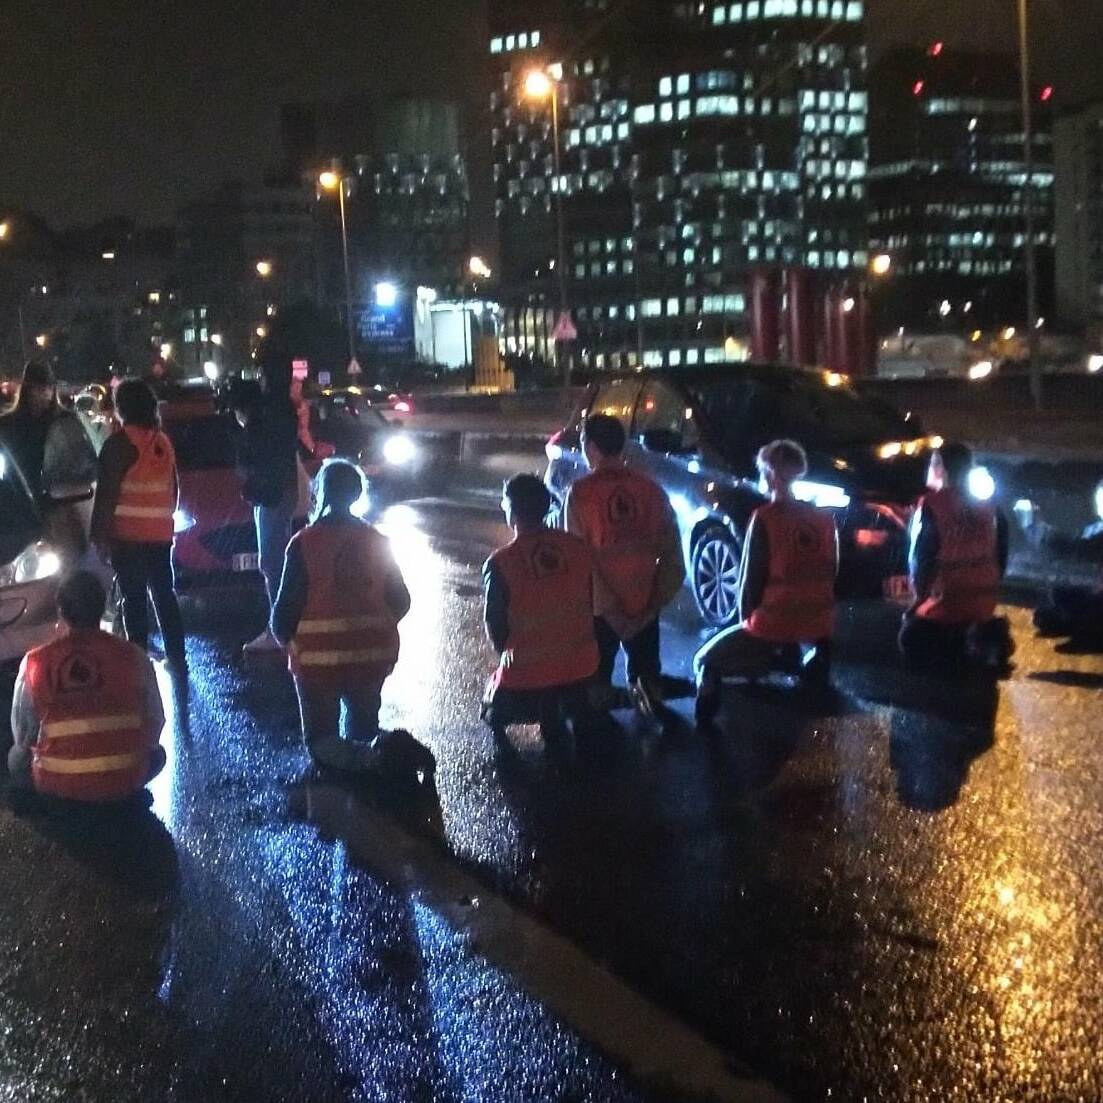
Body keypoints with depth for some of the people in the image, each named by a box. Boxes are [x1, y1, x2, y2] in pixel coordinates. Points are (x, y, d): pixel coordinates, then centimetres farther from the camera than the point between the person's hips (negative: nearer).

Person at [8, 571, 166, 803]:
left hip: (56, 785, 0)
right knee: (156, 753, 33)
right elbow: (154, 724, 0)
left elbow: (23, 735, -1)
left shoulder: (34, 663, -11)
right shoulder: (134, 657, -11)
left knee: (17, 758, 31)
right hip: (124, 782, 1)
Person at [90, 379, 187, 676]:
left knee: (134, 599, -2)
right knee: (165, 595, 12)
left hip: (128, 533, -6)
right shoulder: (163, 441, 10)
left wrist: (99, 534, -6)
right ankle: (177, 660, 16)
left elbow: (106, 493, -11)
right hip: (161, 532, 6)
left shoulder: (120, 443, -9)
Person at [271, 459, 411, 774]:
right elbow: (400, 601, 1)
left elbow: (287, 604, -12)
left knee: (321, 735, 13)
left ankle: (337, 753, -9)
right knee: (364, 726, 21)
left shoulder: (304, 543, -14)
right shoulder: (377, 542, -4)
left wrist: (283, 636, 8)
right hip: (373, 653, 3)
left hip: (319, 656, -3)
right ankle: (369, 754, 0)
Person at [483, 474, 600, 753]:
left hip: (528, 671, -4)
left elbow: (495, 627, -6)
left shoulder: (500, 564, -16)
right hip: (581, 665, 4)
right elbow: (591, 604, 7)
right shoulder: (578, 548, -5)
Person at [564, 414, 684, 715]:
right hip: (643, 607, 3)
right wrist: (655, 604, 0)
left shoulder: (581, 492, -11)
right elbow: (673, 555, -2)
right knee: (646, 672, 20)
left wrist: (608, 610, -12)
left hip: (600, 610, -3)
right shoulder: (650, 490, 0)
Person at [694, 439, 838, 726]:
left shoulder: (765, 518, -10)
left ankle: (705, 728, 1)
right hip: (819, 627, 5)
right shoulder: (824, 518, 6)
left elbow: (751, 577, -6)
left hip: (773, 627, -5)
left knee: (705, 663, 10)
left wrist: (747, 620, 8)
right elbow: (831, 573, 13)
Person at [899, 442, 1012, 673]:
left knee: (913, 640, 15)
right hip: (983, 601, 7)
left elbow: (920, 557, -12)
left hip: (946, 601, -7)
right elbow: (1000, 557, 10)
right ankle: (985, 638, -4)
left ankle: (968, 650, -13)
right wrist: (987, 589, 19)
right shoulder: (989, 508, 8)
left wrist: (921, 593, 3)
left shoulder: (931, 505, -12)